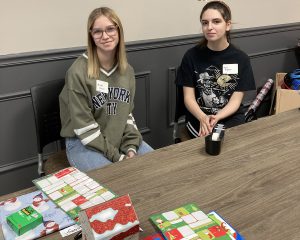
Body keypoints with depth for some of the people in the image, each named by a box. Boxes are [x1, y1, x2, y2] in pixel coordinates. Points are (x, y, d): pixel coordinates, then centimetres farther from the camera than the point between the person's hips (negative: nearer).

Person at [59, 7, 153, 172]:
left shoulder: (127, 70, 3)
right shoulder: (78, 71, -17)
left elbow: (127, 113, 7)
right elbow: (83, 125, -17)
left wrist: (131, 147, -7)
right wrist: (116, 156, -17)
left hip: (119, 138, 6)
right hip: (83, 143, -5)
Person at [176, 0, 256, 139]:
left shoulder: (241, 58, 0)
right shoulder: (191, 56, -1)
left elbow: (236, 100, -3)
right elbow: (189, 97, -4)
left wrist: (216, 118, -23)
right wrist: (203, 118, -24)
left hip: (231, 118, 1)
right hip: (198, 119, -1)